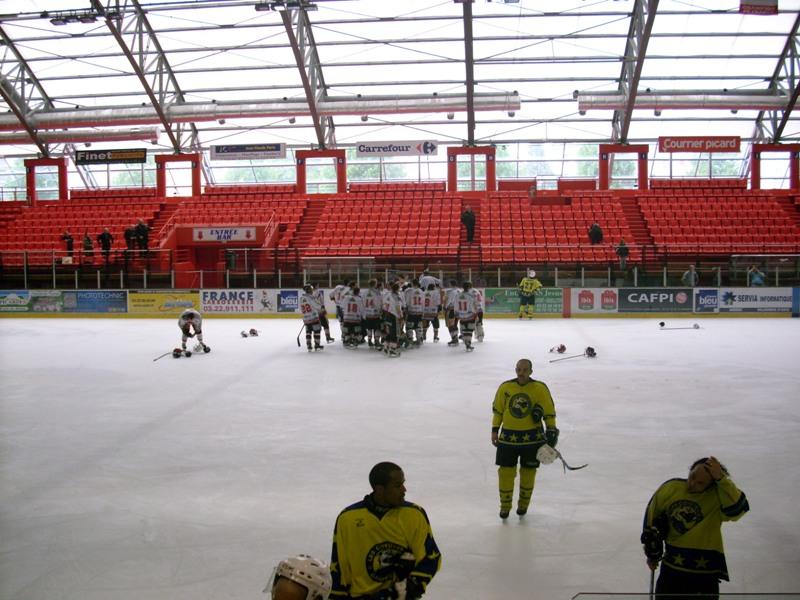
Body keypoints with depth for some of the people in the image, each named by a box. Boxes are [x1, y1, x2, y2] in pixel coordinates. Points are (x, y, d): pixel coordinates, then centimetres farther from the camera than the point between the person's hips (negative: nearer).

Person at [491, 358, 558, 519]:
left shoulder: (540, 389, -8)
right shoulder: (505, 387, -2)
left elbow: (549, 411, -1)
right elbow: (497, 409, 7)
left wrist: (551, 430, -6)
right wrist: (495, 430, 6)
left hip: (532, 438, -1)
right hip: (508, 437, 1)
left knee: (528, 472, 9)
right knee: (506, 471, 2)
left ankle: (523, 503, 28)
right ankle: (505, 505, 17)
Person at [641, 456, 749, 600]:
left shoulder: (718, 496, -16)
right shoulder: (670, 488, -7)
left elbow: (737, 509, -37)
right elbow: (652, 515, 7)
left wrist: (721, 478, -38)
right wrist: (652, 553, 12)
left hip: (704, 571, -3)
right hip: (671, 566, 3)